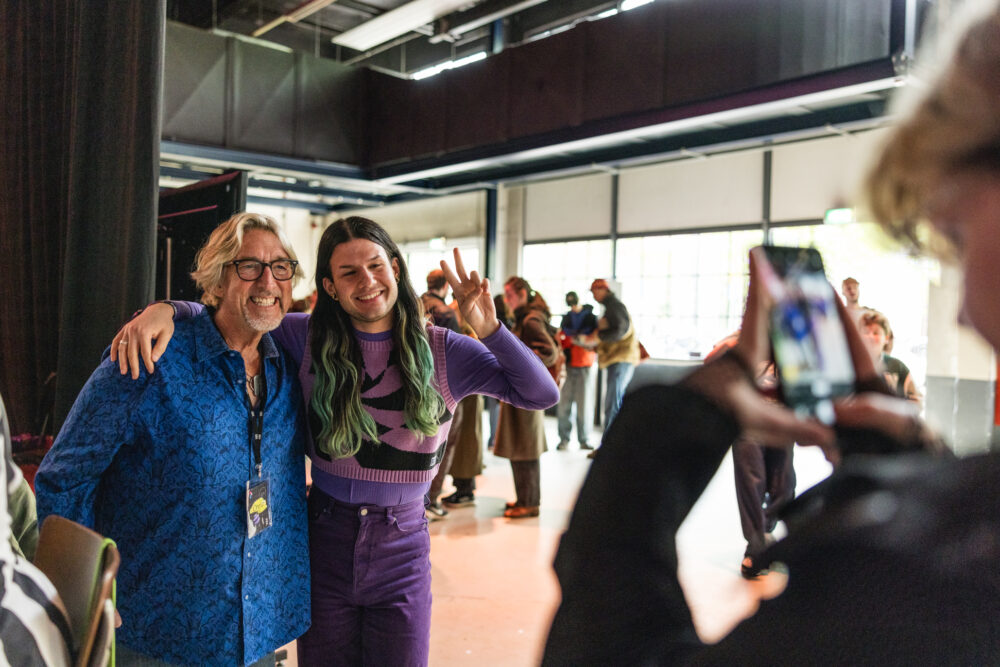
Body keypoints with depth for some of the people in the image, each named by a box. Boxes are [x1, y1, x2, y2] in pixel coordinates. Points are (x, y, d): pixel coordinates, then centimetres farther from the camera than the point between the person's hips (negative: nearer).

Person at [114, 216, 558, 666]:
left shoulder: (442, 351, -6)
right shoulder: (309, 338, -5)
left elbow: (543, 395, -9)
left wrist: (488, 329, -22)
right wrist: (167, 309, -20)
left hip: (402, 549, 0)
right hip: (324, 543, 1)